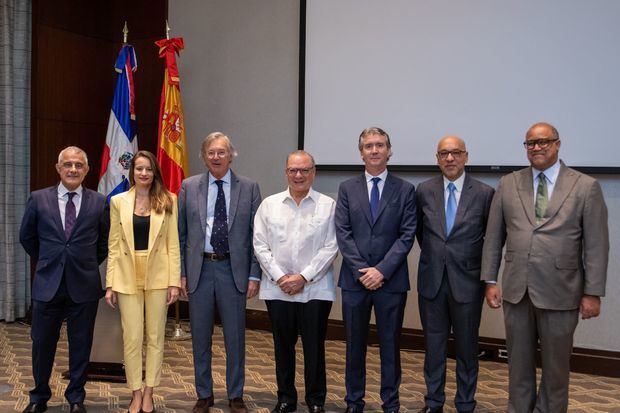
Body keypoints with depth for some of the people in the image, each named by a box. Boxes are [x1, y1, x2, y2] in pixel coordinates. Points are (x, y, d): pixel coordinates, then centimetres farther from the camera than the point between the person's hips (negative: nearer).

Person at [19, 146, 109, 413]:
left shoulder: (99, 202, -1)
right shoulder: (39, 199, 1)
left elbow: (105, 242, 10)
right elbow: (26, 237, 13)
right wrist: (47, 262, 14)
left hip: (84, 285, 0)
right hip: (48, 284, 1)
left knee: (81, 345, 9)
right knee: (42, 344, 11)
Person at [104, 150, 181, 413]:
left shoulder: (167, 201, 2)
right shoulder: (118, 201, 4)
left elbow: (173, 243, 0)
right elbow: (113, 246, 4)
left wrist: (174, 281, -6)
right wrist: (110, 284, 0)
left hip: (157, 276, 0)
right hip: (128, 277, 0)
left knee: (155, 337, 7)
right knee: (132, 338, 4)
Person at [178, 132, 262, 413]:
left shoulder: (249, 188, 1)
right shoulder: (189, 187, 4)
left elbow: (257, 234, 1)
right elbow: (181, 234, 6)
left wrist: (254, 275, -4)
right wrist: (181, 272, 1)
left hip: (233, 269, -1)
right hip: (199, 269, 1)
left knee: (235, 337, 7)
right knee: (200, 337, 11)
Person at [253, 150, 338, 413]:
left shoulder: (328, 205, -1)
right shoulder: (269, 204, 5)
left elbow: (331, 247, -6)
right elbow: (260, 246, 2)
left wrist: (304, 277, -11)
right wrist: (280, 277, -7)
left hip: (315, 289, -2)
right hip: (277, 289, 2)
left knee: (314, 347, 6)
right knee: (283, 345, 12)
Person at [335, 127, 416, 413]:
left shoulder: (405, 190, 3)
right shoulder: (347, 189, 6)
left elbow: (407, 236, -4)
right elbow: (343, 234, -1)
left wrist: (381, 270, -13)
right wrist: (362, 271, -10)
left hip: (391, 280, -1)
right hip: (355, 279, 1)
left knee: (390, 345, 8)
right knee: (355, 344, 10)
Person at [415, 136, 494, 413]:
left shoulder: (484, 193, -5)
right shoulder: (424, 191, 1)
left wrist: (483, 268, 6)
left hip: (467, 281, -2)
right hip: (432, 280, 2)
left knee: (466, 347, 10)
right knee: (433, 345, 12)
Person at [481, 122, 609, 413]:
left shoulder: (586, 186, -2)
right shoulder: (508, 184, 6)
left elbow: (596, 245, -3)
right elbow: (493, 237, 7)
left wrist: (593, 293, -5)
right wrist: (490, 281, 4)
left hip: (560, 292, -2)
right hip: (515, 290, 2)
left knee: (556, 364, 11)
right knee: (519, 362, 14)